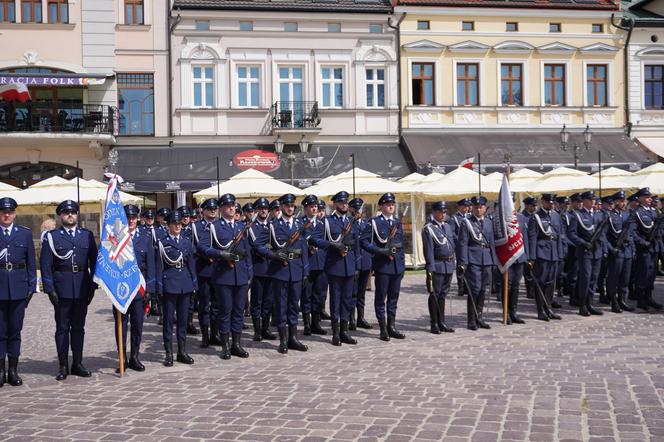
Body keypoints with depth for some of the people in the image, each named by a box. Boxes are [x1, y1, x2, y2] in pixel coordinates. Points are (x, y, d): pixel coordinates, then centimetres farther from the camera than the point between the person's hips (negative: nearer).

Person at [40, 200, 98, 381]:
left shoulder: (87, 235, 9)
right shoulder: (51, 237, 2)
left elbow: (94, 261, 9)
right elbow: (45, 265, -1)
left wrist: (92, 286, 2)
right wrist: (50, 289, -8)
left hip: (82, 287, 2)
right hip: (61, 288, -2)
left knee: (78, 327, 9)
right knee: (62, 327, 2)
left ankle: (77, 364, 17)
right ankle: (63, 366, 8)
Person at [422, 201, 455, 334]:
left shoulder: (447, 226, 14)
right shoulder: (428, 228, -9)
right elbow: (428, 250, -13)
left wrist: (454, 261, 14)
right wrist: (430, 268, -17)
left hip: (449, 265, 7)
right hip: (437, 266, -7)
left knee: (443, 294, 13)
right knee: (434, 295, 0)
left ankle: (441, 323, 19)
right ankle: (434, 324, 7)